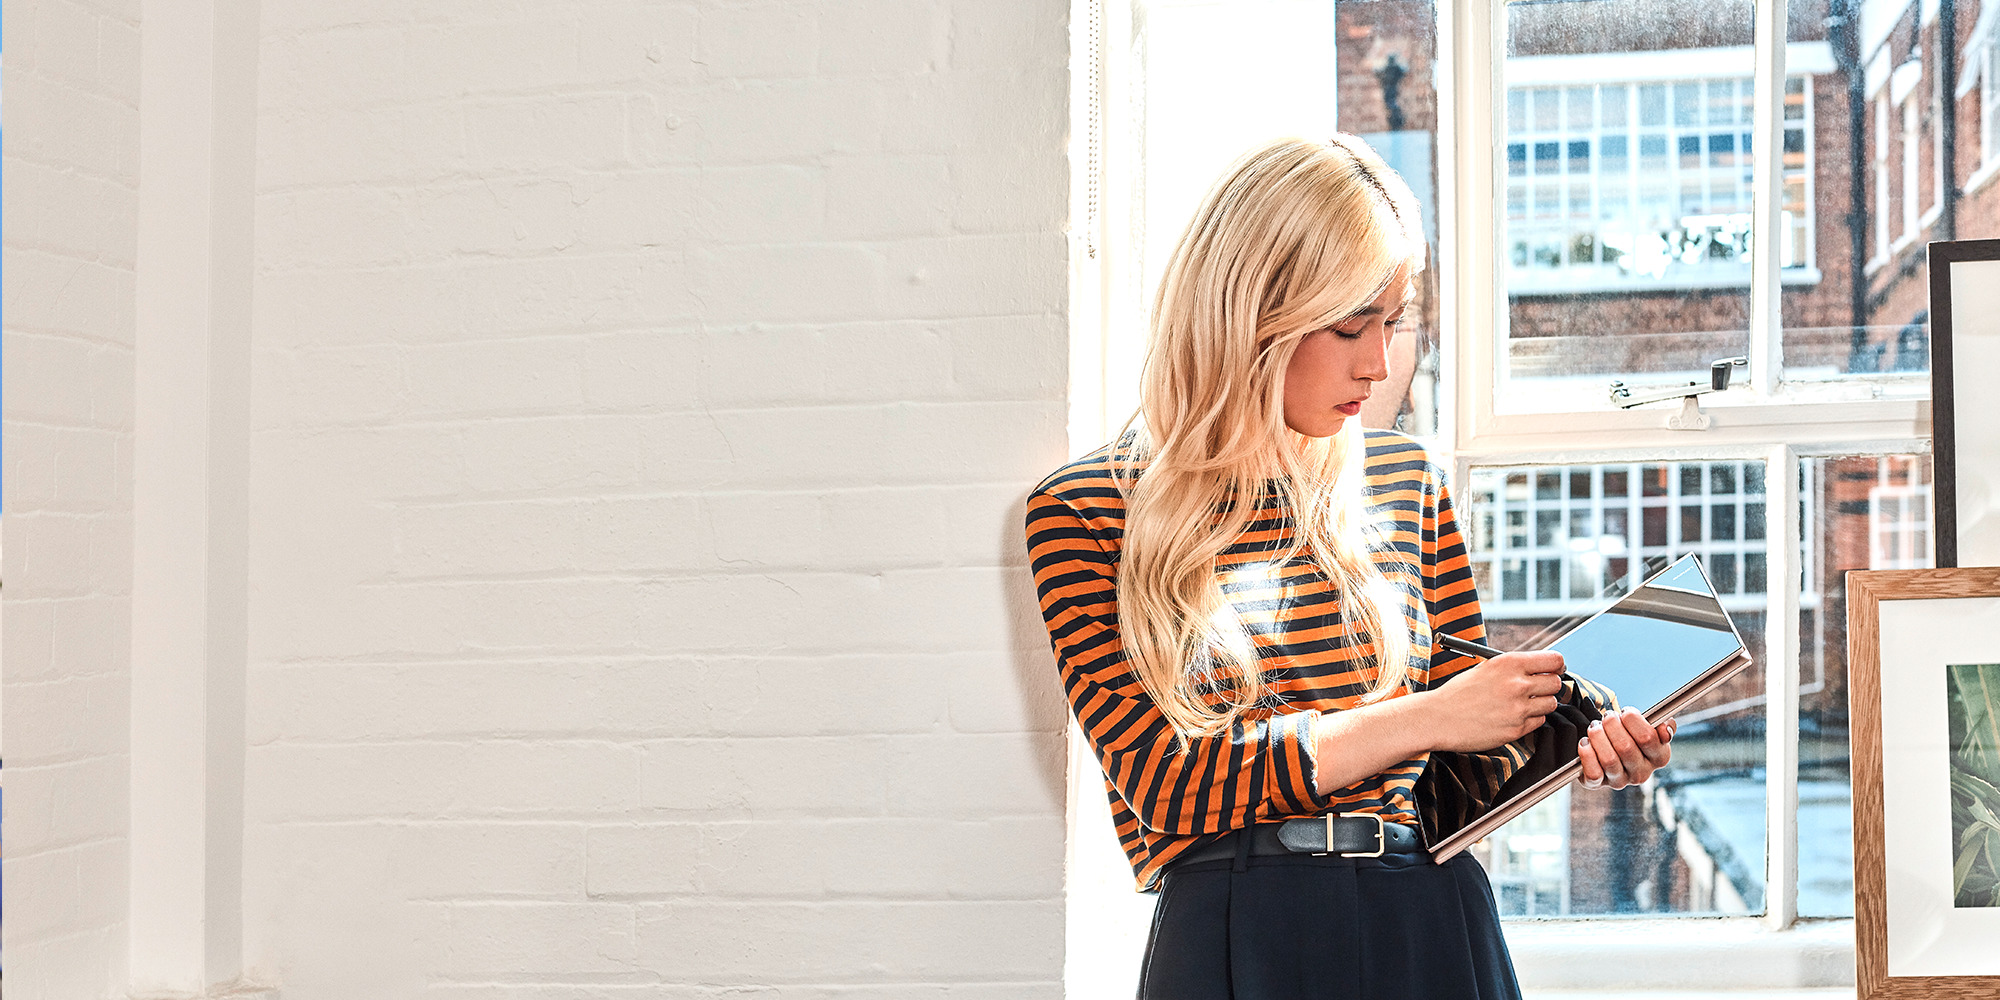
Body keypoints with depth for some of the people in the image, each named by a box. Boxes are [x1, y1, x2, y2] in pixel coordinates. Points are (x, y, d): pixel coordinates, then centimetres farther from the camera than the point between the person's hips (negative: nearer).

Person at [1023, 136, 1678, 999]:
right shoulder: (1082, 513, -4)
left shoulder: (1406, 483, 8)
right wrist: (1418, 719, -16)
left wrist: (1575, 750, -8)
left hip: (1440, 924, 4)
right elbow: (1163, 784, -12)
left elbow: (1466, 764, 13)